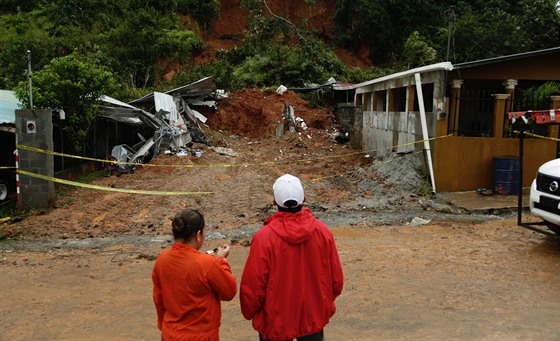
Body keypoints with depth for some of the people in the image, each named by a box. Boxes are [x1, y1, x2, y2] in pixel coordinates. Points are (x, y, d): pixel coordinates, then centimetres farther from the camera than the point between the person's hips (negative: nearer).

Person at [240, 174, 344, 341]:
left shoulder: (264, 237, -23)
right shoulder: (323, 231, -13)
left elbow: (253, 284, -16)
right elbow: (335, 277, -3)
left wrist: (249, 312, 4)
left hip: (276, 321, -3)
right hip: (314, 316, 3)